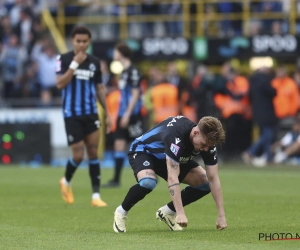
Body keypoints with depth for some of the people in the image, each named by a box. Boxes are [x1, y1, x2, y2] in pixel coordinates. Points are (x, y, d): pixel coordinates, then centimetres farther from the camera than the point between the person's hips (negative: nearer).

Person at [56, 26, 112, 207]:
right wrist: (74, 64, -21)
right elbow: (60, 84, -15)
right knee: (78, 155, -6)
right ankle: (66, 182, 24)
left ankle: (96, 195, 1)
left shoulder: (95, 62, 7)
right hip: (72, 114, -4)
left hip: (91, 114, 4)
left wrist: (107, 114, 11)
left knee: (93, 153, -1)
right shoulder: (64, 59, -4)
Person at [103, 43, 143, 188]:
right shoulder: (124, 71, 14)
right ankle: (116, 180, 5)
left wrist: (127, 114, -19)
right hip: (123, 114, 9)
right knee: (119, 145, 5)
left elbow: (135, 94, -16)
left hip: (132, 115, -9)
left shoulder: (133, 71, -12)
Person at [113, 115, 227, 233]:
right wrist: (180, 213, -49)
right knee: (148, 182, -38)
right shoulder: (175, 136, -42)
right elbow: (172, 177, -45)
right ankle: (121, 211, -10)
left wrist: (221, 215, -22)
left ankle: (167, 212, 8)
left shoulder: (208, 140, -22)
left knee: (205, 183, -8)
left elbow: (213, 178, -16)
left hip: (170, 158, 7)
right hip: (143, 151, -7)